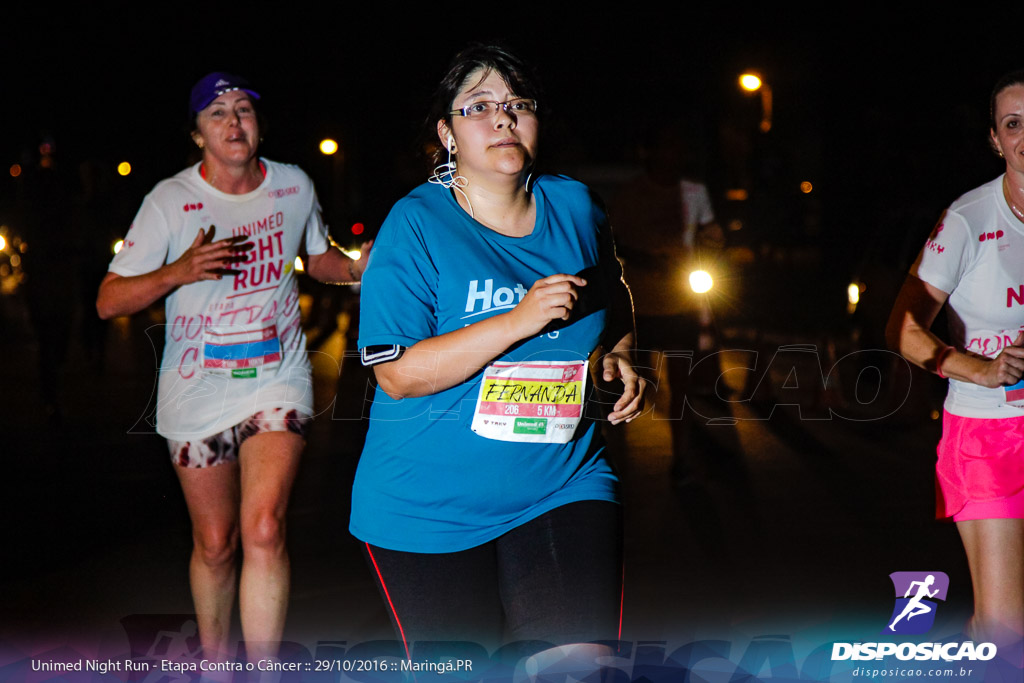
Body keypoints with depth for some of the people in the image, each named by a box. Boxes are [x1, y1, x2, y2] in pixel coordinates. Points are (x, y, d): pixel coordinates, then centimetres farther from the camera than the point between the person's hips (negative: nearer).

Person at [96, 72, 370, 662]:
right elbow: (109, 301, -8)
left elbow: (319, 258, 19)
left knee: (264, 530, -19)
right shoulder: (171, 201, -7)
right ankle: (214, 663, 32)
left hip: (278, 380, 0)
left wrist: (358, 268, -3)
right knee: (214, 544, 9)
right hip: (197, 392, 0)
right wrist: (179, 272, -25)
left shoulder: (295, 186, 1)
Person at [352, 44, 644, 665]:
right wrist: (519, 321, -25)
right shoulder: (416, 227, -10)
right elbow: (398, 374, -17)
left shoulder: (576, 207, 4)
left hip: (564, 490, 3)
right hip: (428, 513, -2)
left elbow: (613, 294, 26)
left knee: (582, 663, -15)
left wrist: (621, 355, 5)